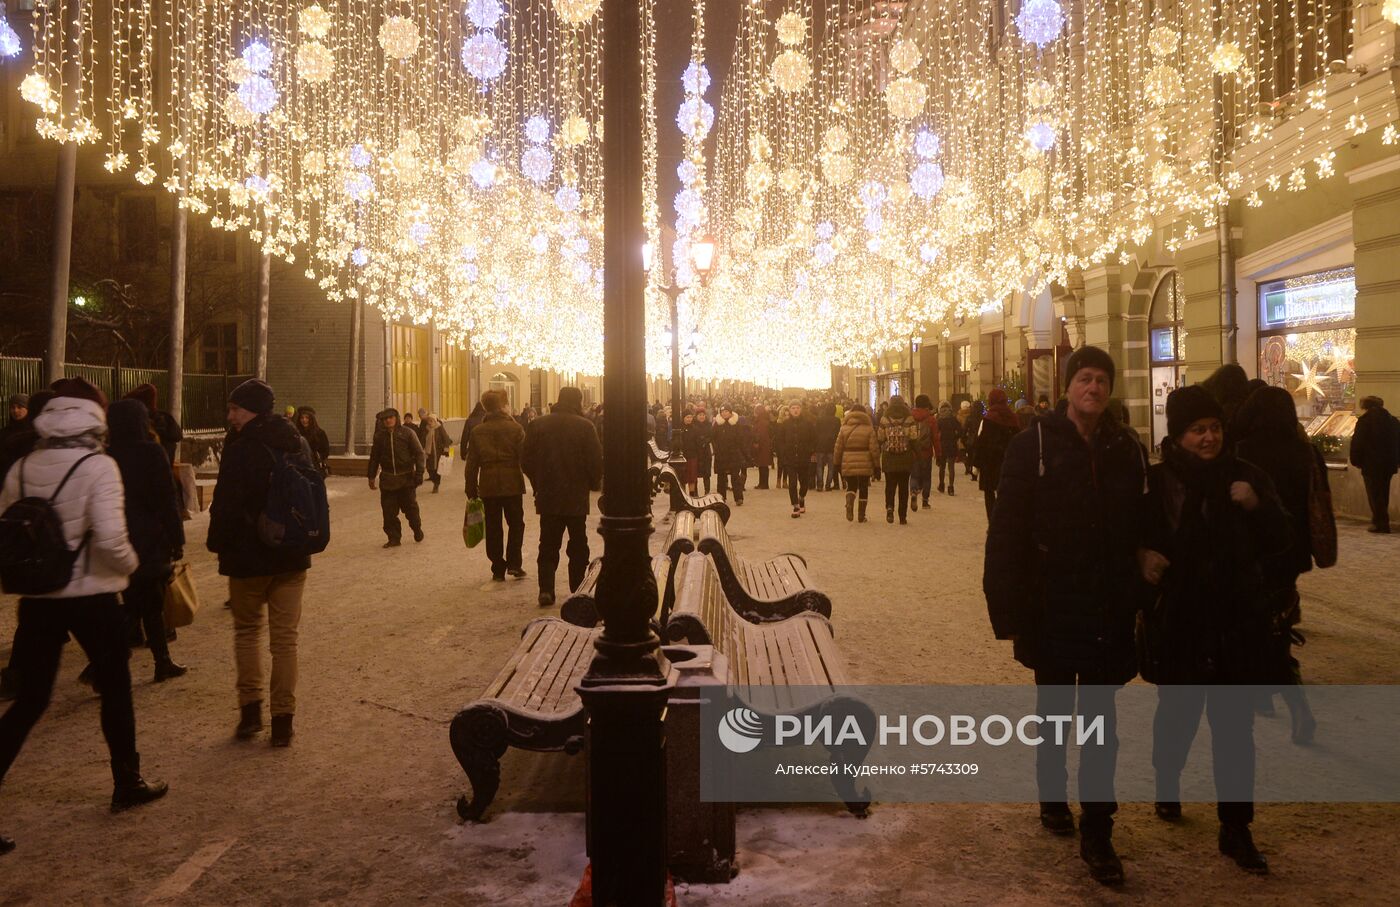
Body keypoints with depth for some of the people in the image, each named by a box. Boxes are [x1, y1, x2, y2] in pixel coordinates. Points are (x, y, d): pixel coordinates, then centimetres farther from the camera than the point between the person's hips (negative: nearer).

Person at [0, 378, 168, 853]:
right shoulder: (98, 466, -15)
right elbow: (110, 538, -23)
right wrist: (130, 565, -4)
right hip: (90, 598, -4)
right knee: (116, 690, 15)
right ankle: (128, 784, 28)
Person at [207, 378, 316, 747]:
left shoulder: (241, 449, -15)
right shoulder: (299, 445, 5)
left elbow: (226, 505, -16)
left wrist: (218, 542, 0)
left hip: (249, 555, -4)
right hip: (292, 556, 5)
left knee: (247, 631, 15)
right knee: (285, 638, 7)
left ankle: (250, 708, 10)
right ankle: (283, 719, 9)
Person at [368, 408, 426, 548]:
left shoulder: (407, 433, -3)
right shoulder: (379, 436, 6)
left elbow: (419, 453, -2)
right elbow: (374, 457, 15)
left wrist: (419, 473, -9)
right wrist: (371, 477, 13)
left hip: (406, 478, -2)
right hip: (387, 480, 3)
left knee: (410, 507, 7)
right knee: (389, 511, 0)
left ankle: (417, 530, 30)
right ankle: (394, 538, 10)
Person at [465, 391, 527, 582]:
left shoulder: (477, 431, 1)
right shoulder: (515, 428, -3)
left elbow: (472, 463, 3)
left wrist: (471, 490, 8)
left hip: (488, 485, 1)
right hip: (512, 484, -1)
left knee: (493, 528, 8)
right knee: (516, 524, 12)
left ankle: (498, 569, 10)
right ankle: (513, 563, 2)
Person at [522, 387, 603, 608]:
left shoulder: (537, 425, -1)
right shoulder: (584, 426, -12)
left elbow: (526, 461, 1)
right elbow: (596, 461, -12)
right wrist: (594, 483, 7)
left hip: (547, 498, 2)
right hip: (576, 497, -2)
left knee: (548, 545, 9)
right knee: (578, 546, 12)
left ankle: (546, 590, -4)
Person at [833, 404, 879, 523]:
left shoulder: (844, 428, 3)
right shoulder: (869, 429, -1)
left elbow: (838, 448, 4)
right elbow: (874, 448, -4)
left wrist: (837, 463, 14)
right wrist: (876, 464, 4)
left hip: (848, 464, 1)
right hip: (865, 465, -1)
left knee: (851, 487, 12)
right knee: (863, 489, 11)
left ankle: (849, 503, -19)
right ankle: (862, 515, 13)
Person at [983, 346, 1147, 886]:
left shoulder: (1128, 452, 2)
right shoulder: (1033, 446, -9)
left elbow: (1140, 533, 6)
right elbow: (1005, 535, -12)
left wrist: (1137, 604, 2)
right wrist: (1009, 612, -16)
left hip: (1108, 615, 2)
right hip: (1051, 613, -2)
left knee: (1102, 724, 7)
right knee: (1054, 714, 16)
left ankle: (1096, 834, 17)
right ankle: (1053, 799, 38)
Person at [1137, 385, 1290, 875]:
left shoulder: (1246, 476, 0)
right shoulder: (1158, 481, -7)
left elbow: (1279, 541, 2)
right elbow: (1132, 534, 4)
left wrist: (1256, 506, -15)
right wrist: (1142, 554, -17)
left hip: (1236, 623, 1)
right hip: (1176, 622, -1)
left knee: (1235, 726, 4)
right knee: (1177, 711, 15)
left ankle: (1236, 829, 16)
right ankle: (1167, 782, 44)